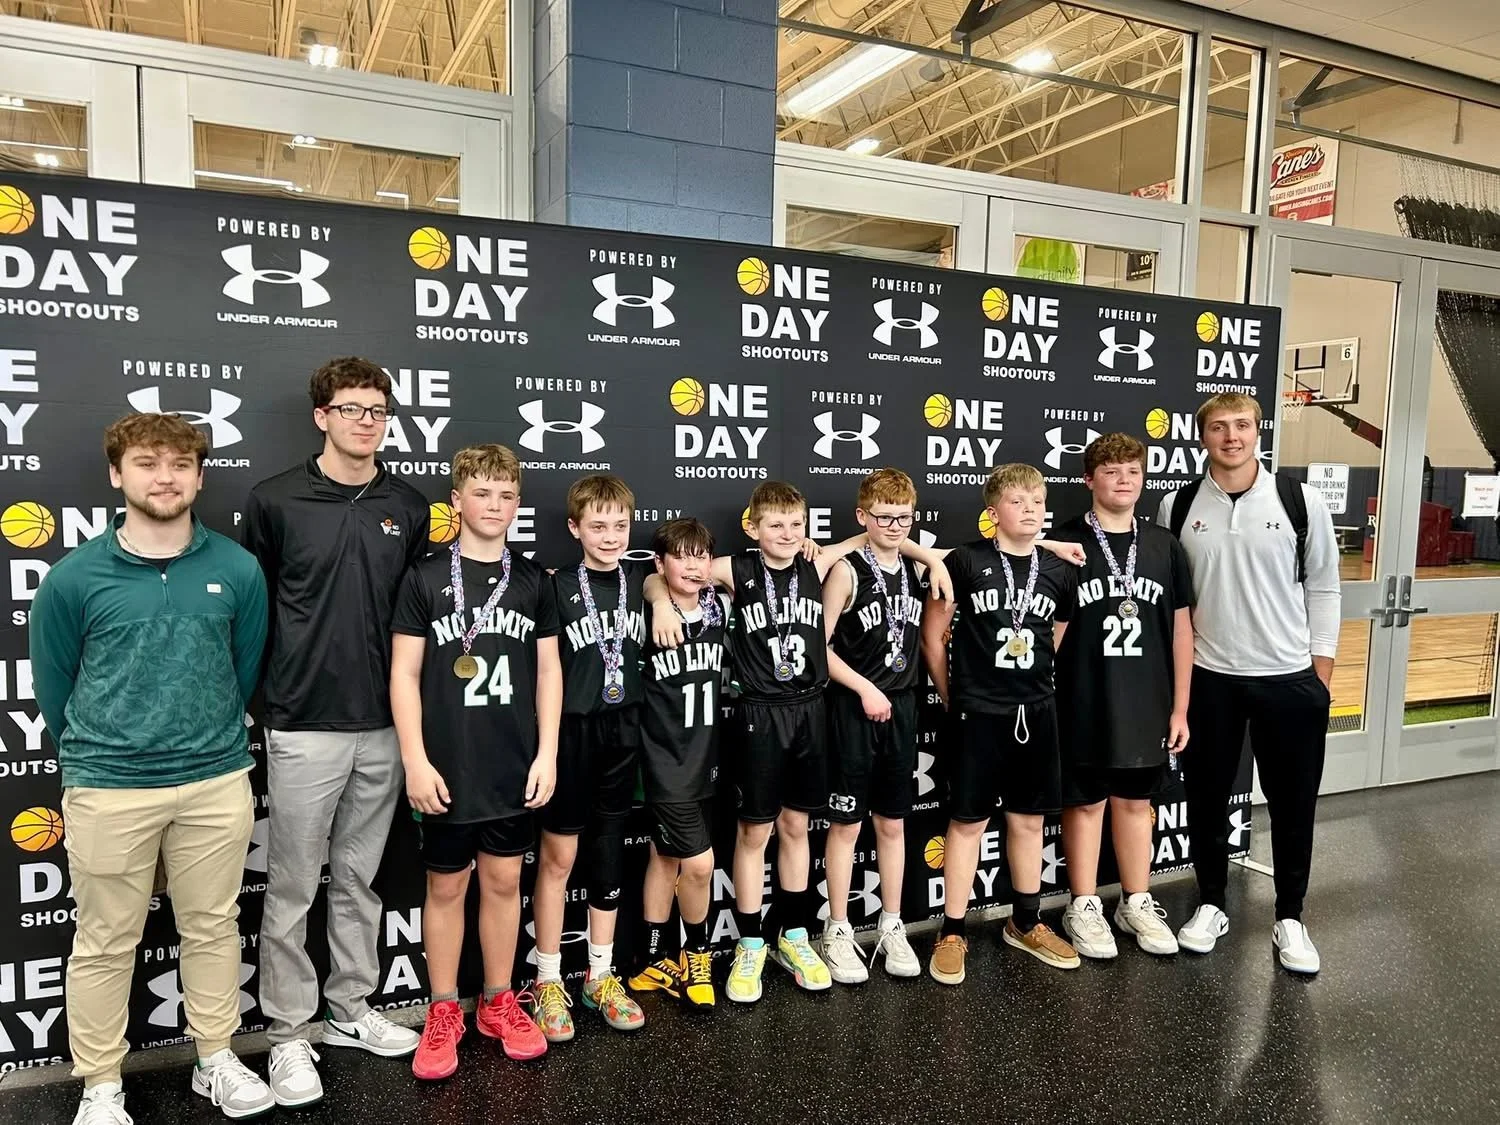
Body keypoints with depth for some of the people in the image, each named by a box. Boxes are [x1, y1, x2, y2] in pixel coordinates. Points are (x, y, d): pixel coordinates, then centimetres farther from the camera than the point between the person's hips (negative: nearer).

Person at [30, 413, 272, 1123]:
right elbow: (54, 690, 6)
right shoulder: (73, 579, -6)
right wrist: (93, 759, 14)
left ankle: (217, 1061, 33)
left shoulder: (238, 571, -2)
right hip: (107, 791, -1)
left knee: (213, 928, 15)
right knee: (105, 945, 11)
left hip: (217, 785, 2)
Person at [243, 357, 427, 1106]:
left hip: (385, 724, 4)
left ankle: (351, 1010, 32)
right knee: (292, 888, 7)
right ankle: (288, 1033, 22)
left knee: (360, 880, 16)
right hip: (305, 725, -3)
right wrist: (266, 694, 2)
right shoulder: (275, 501, -5)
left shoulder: (408, 508, 5)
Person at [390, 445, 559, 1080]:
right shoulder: (425, 579, -3)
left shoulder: (534, 581, 4)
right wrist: (416, 760, -9)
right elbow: (405, 675, -4)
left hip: (514, 766, 2)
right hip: (447, 767, -2)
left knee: (503, 880, 12)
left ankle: (499, 1003, 29)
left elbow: (548, 671, 6)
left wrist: (547, 753, 1)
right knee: (446, 886, 10)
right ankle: (443, 1014, 26)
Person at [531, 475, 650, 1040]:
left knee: (607, 852, 13)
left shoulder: (641, 580, 3)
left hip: (622, 730, 4)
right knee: (558, 855, 5)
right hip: (571, 729, -4)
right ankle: (549, 980, 19)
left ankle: (600, 976, 25)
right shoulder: (557, 586, -9)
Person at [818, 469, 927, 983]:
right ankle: (838, 932, 17)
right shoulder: (847, 572, -10)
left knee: (893, 823, 13)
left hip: (900, 708, 5)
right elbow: (819, 645, -12)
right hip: (854, 709, -5)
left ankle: (892, 928, 26)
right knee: (846, 823, 4)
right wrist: (865, 689, -14)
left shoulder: (915, 569, 6)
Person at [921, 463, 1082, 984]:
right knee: (967, 821, 4)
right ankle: (952, 934, 17)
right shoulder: (964, 561, -9)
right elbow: (933, 636, -3)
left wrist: (1032, 685, 12)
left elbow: (1059, 640, 15)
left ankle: (1025, 923, 33)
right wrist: (951, 697, 2)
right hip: (979, 712, -4)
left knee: (1028, 820, 15)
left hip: (1036, 711, 4)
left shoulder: (1060, 571, 2)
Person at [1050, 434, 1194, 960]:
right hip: (1084, 702, -3)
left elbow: (1180, 629, 7)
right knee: (1086, 802, 9)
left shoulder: (1164, 545, 3)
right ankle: (1084, 907, 23)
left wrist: (1180, 707, 5)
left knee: (1136, 800, 16)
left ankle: (1136, 903, 31)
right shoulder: (1065, 543, -7)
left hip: (1147, 703, 3)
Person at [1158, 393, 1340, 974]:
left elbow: (1323, 585, 3)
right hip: (1208, 678, 1)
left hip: (1290, 678, 0)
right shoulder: (1178, 507, -1)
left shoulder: (1301, 502, -3)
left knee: (1293, 803, 9)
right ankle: (1212, 904, 30)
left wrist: (1321, 665, 1)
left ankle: (1290, 917, 27)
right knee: (1206, 797, 11)